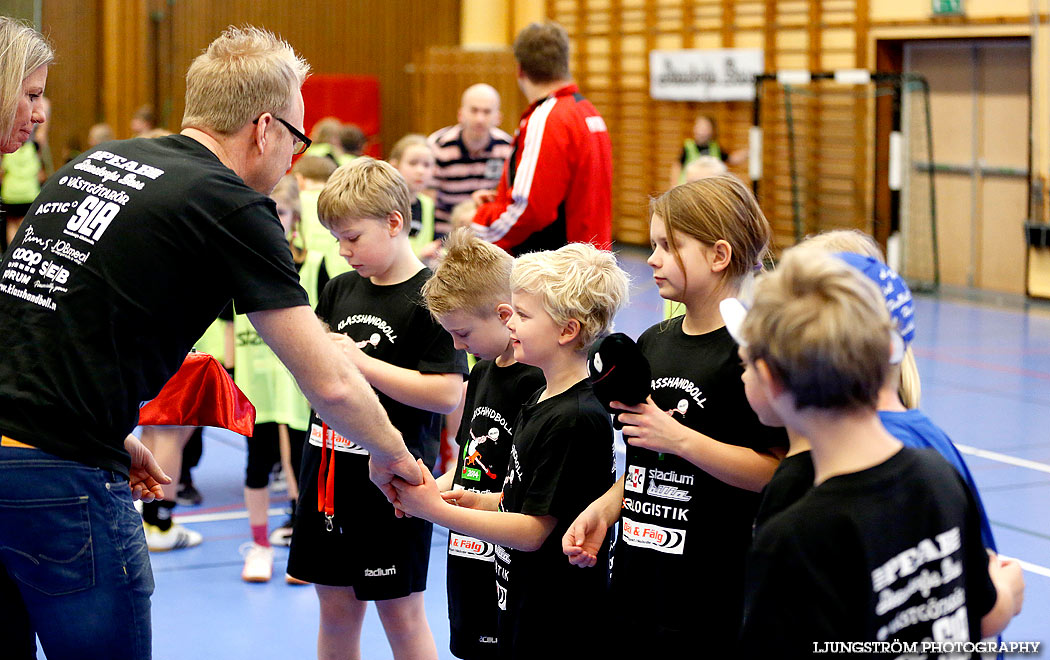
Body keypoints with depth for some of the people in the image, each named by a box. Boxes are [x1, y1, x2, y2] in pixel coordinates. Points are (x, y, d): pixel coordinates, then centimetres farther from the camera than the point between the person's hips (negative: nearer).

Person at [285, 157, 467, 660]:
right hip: (328, 468, 6)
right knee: (335, 609, 14)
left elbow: (447, 393, -20)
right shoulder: (339, 290, 9)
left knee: (401, 614, 3)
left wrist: (360, 362, -19)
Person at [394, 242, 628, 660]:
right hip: (524, 605, 9)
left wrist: (436, 511, -22)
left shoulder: (576, 418, -21)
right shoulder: (541, 399, 9)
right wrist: (485, 502, 2)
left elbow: (534, 530, -21)